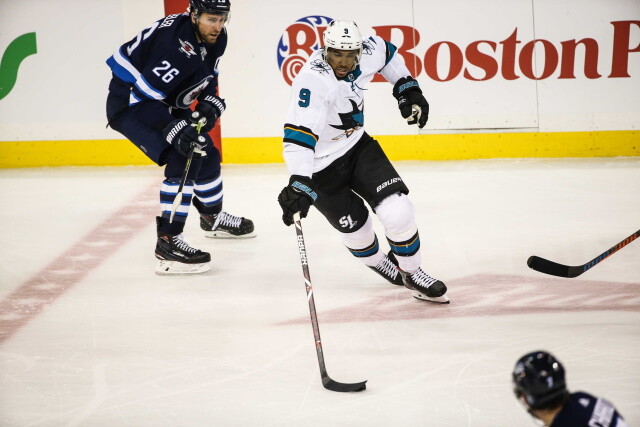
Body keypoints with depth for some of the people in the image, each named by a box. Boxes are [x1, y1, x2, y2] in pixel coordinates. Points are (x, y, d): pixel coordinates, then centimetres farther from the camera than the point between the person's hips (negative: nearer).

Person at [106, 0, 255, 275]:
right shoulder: (173, 42, -32)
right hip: (130, 102, -9)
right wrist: (175, 131, -40)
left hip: (166, 102, 9)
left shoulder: (215, 38, -4)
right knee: (184, 157, -24)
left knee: (206, 155, 18)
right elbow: (145, 94, -34)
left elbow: (207, 78, 12)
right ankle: (168, 242, -25)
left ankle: (212, 218, 45)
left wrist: (210, 104, -7)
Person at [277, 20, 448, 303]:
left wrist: (408, 89, 11)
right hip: (321, 166, -5)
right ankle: (378, 262, 41)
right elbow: (298, 134, -42)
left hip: (357, 146, 5)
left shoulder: (367, 54, -13)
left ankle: (410, 272, 15)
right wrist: (299, 183, -51)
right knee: (355, 227, 6)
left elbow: (386, 51, 14)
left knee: (397, 210, -10)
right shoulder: (313, 80, -33)